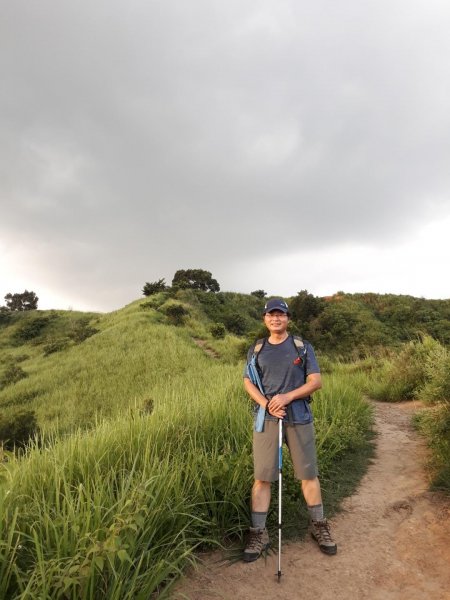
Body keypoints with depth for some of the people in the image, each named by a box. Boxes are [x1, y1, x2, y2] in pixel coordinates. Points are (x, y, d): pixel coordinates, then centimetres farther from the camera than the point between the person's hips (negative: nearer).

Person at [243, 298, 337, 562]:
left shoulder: (303, 347, 4)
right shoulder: (256, 350, 9)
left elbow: (316, 381, -1)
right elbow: (248, 383, 5)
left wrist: (288, 396, -15)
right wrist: (266, 404, -13)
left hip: (299, 418, 0)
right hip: (266, 418, 1)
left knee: (309, 474, 10)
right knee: (262, 477, 3)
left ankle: (319, 526, 29)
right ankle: (259, 533, 15)